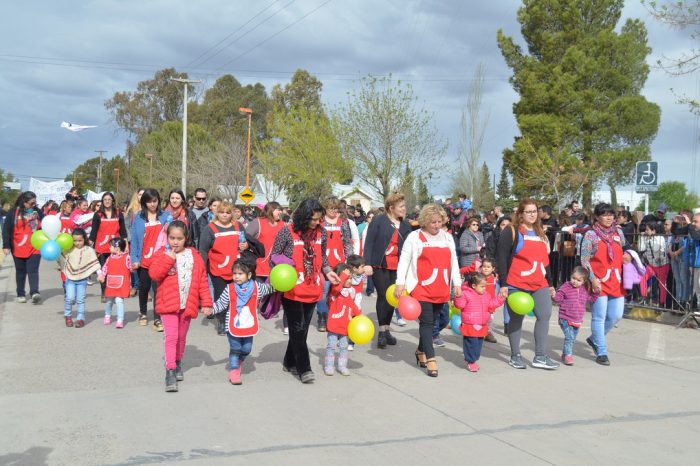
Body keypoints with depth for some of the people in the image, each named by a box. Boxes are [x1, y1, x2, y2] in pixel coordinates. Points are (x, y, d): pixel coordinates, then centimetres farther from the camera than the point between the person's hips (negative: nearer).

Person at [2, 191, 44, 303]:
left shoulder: (37, 212, 3)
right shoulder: (14, 213, -4)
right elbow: (6, 230, -2)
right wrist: (6, 246, -7)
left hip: (35, 248, 0)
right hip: (19, 249, 0)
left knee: (33, 270, -10)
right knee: (20, 272, 10)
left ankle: (34, 293, -18)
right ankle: (20, 294, 20)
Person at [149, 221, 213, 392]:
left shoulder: (194, 256, 4)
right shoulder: (162, 254, 0)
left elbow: (202, 280, 4)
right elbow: (154, 274, -14)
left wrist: (206, 302, 0)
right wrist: (168, 259, -21)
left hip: (187, 304, 3)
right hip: (168, 302, -3)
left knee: (182, 337, 17)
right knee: (171, 336, -12)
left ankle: (177, 363, 37)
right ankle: (170, 372, -11)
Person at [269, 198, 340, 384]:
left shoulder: (321, 232, 3)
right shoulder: (287, 232, -10)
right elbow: (274, 257, -4)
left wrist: (327, 271, -1)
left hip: (312, 289, 5)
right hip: (292, 289, -5)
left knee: (303, 328, 13)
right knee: (298, 328, -5)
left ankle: (290, 362, 28)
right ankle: (304, 369, 1)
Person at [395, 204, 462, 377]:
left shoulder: (448, 237, 13)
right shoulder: (415, 237, -2)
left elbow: (453, 262, 17)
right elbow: (404, 261, -2)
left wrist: (457, 283, 12)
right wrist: (400, 283, -9)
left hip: (441, 290, 5)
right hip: (421, 289, -5)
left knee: (431, 322, 10)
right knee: (426, 322, -7)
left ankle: (421, 351, 26)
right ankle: (430, 359, -6)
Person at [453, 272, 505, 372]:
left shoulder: (486, 295, 10)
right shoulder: (466, 294, -12)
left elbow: (492, 304, 15)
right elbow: (460, 305, -19)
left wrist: (500, 298, 7)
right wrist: (459, 297, -36)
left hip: (482, 326, 7)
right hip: (470, 326, -7)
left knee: (478, 344, 13)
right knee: (471, 344, -3)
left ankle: (474, 359, 27)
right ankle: (470, 362, 8)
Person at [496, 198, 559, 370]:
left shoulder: (540, 233, 18)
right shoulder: (511, 232, -4)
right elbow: (501, 258, -9)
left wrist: (550, 283, 21)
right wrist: (503, 284, -14)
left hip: (539, 284, 6)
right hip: (516, 284, -6)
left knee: (545, 315, -5)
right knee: (516, 319, 2)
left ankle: (540, 357, 1)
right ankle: (515, 356, 14)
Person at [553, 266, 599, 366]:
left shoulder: (585, 290, 6)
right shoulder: (566, 287, -8)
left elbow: (590, 299, 18)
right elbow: (558, 298, -9)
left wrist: (595, 293, 3)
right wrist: (554, 296, -30)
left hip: (578, 320, 6)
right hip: (565, 319, -5)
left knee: (573, 339, 15)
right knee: (569, 337, -16)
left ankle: (565, 354, 30)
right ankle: (568, 355, -8)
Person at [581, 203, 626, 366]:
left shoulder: (618, 233, 12)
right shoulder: (591, 235, -2)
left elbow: (623, 253, 26)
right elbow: (584, 260, -7)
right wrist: (592, 279, -15)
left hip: (616, 282, 5)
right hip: (599, 282, -5)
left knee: (616, 316, 6)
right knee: (599, 317, -2)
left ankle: (594, 339, 29)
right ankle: (601, 352, 7)